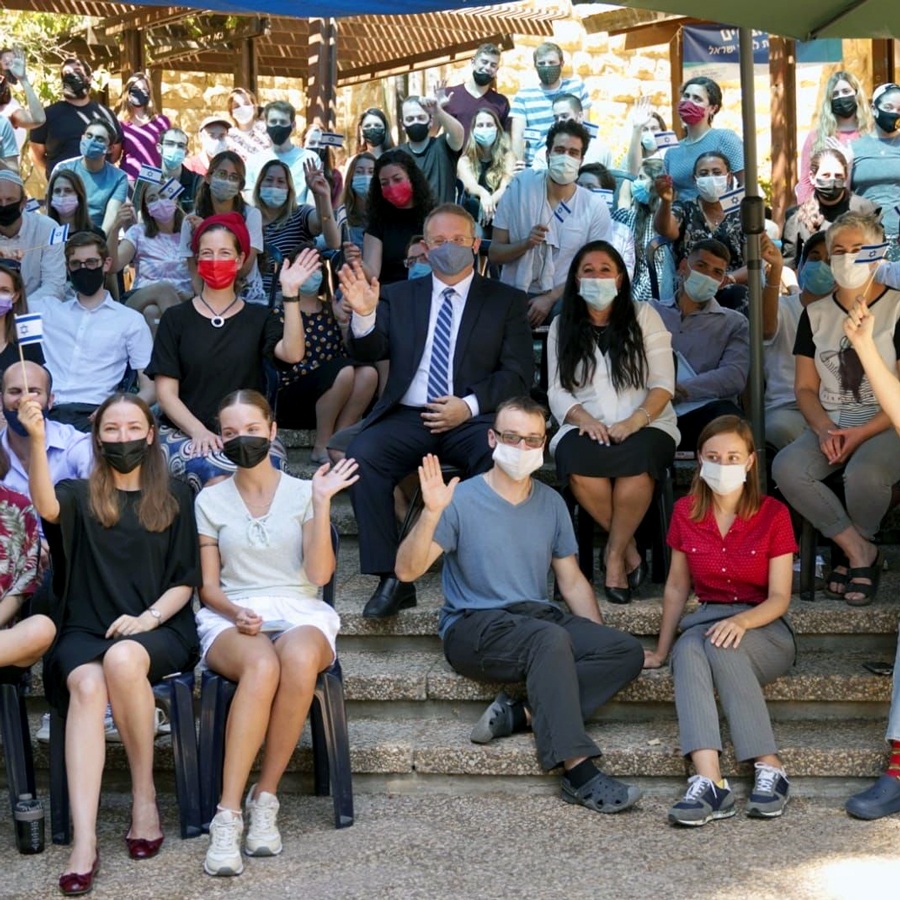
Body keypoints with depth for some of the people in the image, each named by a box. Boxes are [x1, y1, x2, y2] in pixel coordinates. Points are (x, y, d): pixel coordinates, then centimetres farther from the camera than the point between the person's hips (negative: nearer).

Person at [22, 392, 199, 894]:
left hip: (158, 631, -1)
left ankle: (145, 793, -18)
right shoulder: (80, 496, 13)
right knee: (86, 686, -33)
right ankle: (84, 842, -42)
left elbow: (186, 581, 9)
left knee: (122, 658, -36)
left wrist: (148, 617, -10)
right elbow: (47, 507, -13)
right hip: (85, 629, 1)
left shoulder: (174, 498, 14)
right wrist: (37, 441, -28)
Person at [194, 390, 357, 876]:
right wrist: (235, 611, -13)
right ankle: (228, 815, -39)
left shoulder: (302, 491, 10)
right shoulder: (210, 500, 13)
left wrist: (322, 505, -9)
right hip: (231, 617, 0)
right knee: (262, 666, -39)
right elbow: (208, 586, 9)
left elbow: (319, 574, 0)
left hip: (300, 613, 0)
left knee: (299, 659, -39)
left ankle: (264, 798, -26)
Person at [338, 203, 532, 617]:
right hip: (407, 417, 2)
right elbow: (367, 353, 5)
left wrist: (470, 405, -12)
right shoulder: (399, 296, 18)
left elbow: (518, 373, 4)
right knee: (362, 454, -28)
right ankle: (391, 579, -26)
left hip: (473, 417, -1)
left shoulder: (506, 301, 13)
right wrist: (364, 315, -17)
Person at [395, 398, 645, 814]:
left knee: (627, 650, -19)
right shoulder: (462, 500, -4)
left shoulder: (551, 503, 13)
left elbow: (572, 580, 17)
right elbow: (407, 570, -13)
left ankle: (522, 714, -24)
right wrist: (431, 514, -28)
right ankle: (580, 773, -38)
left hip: (540, 619, 6)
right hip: (474, 626, -6)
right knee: (550, 638, -37)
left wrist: (598, 639, 5)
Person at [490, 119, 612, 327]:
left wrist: (550, 299, -11)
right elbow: (494, 254, 1)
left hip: (562, 300, 0)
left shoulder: (595, 207, -3)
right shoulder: (519, 190, -2)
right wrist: (525, 244, -19)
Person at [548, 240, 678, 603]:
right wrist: (585, 419, -13)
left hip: (646, 425, -1)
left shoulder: (643, 316, 10)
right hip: (586, 427, 1)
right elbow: (557, 392, 8)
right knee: (578, 462, -36)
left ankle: (614, 555, -20)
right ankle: (629, 549, -17)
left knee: (636, 460, -39)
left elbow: (663, 383, 2)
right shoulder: (562, 326, 16)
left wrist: (635, 421, -17)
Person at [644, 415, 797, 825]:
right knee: (688, 650, -35)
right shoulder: (686, 512, 7)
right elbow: (677, 587, 15)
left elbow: (779, 597, -6)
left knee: (722, 646, -37)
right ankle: (709, 782, -53)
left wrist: (740, 622, -26)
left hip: (763, 628, -2)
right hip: (706, 619, 2)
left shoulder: (773, 514, -2)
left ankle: (770, 770, -37)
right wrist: (661, 651, 15)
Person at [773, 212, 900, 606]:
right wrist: (824, 429, -11)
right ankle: (859, 551, -10)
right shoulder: (815, 314, 12)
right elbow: (805, 388, 10)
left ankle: (855, 548, -2)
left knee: (864, 473, -36)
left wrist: (861, 433, -18)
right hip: (829, 426, 4)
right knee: (786, 467, -27)